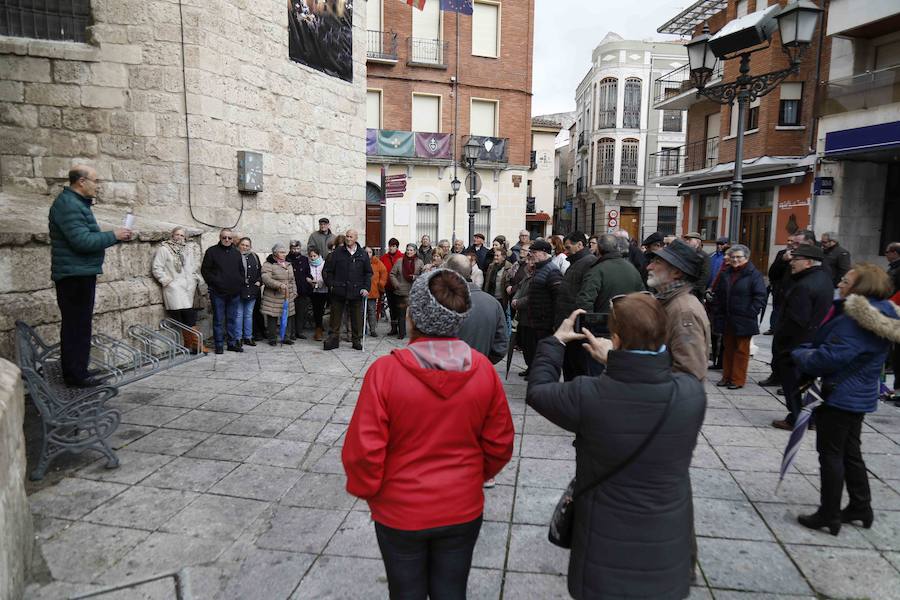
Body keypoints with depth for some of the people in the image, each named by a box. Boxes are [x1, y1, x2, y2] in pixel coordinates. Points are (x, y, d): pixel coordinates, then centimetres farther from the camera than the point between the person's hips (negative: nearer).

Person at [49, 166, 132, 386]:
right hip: (75, 275, -11)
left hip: (80, 274, 11)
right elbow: (82, 241, -23)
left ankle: (75, 373, 22)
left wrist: (113, 236, 10)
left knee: (78, 325, 14)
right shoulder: (69, 205, -15)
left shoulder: (78, 203, 18)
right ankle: (76, 375, 1)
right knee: (77, 326, -5)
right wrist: (113, 236, -14)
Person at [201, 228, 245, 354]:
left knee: (232, 319, 10)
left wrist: (240, 283, 6)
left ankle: (233, 343, 17)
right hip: (218, 292, -4)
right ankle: (219, 345, 8)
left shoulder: (237, 253, 13)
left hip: (234, 292, 4)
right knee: (218, 320, 1)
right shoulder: (212, 251, 1)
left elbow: (241, 271, 20)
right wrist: (214, 282, -11)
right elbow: (205, 270, -1)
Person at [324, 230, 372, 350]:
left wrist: (366, 288, 0)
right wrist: (331, 285, 0)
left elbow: (368, 273, 10)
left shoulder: (362, 254, 7)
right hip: (339, 291, -1)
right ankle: (333, 339, 14)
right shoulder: (337, 252, 2)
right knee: (335, 317, 5)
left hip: (356, 292, 1)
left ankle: (357, 340, 18)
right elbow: (328, 270, 7)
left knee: (357, 318, 6)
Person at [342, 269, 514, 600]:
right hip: (463, 510, 2)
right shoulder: (483, 369, -15)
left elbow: (362, 451, -19)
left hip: (400, 513, -2)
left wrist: (365, 489, 2)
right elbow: (500, 444, -5)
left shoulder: (385, 370, -24)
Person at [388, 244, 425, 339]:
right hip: (401, 292, 1)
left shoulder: (419, 262, 2)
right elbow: (392, 274, 6)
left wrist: (415, 277, -14)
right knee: (401, 313, 5)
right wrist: (396, 284, -4)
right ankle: (401, 333, 15)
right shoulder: (399, 261, 3)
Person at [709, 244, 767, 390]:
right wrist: (717, 313, 7)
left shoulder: (754, 274, -7)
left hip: (744, 321, -5)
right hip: (727, 319, 6)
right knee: (727, 348, 13)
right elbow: (717, 295, 15)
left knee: (741, 350, 3)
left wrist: (750, 314, -16)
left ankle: (738, 379, 10)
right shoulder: (725, 274, 11)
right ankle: (726, 376, 22)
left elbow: (760, 296, -11)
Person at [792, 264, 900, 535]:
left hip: (839, 397, -10)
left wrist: (799, 354, -12)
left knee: (830, 454, 3)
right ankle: (861, 506, 34)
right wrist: (807, 351, 0)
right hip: (858, 397, 10)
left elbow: (830, 357, -28)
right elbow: (826, 341, 12)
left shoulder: (855, 320, -26)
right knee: (850, 452, 21)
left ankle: (829, 515, 14)